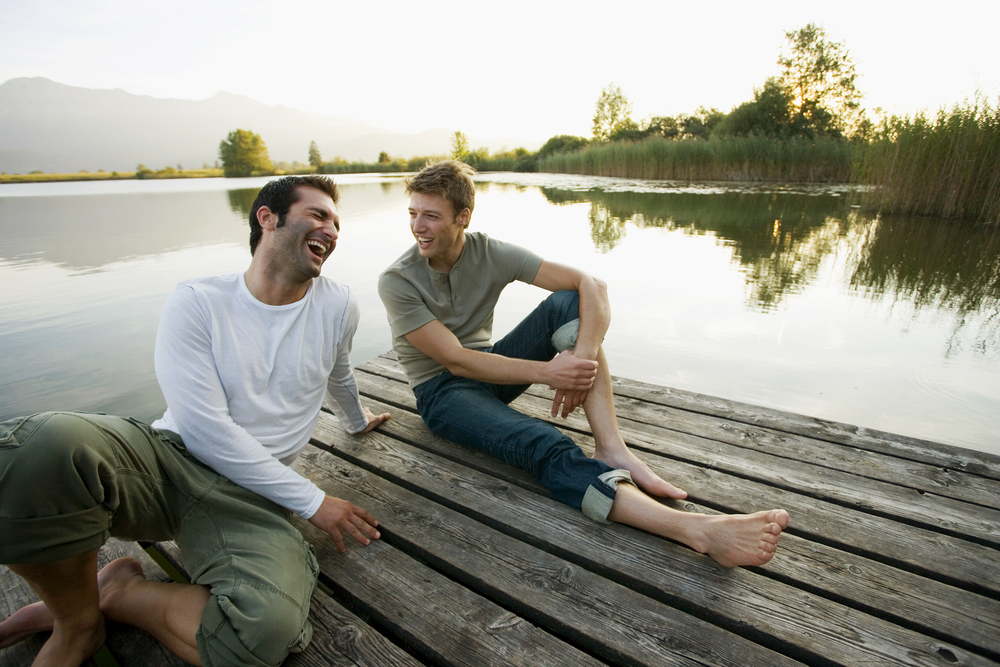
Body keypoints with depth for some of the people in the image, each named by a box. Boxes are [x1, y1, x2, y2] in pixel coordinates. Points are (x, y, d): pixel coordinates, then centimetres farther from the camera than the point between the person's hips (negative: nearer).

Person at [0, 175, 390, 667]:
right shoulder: (197, 302, -4)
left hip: (250, 495, 1)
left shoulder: (337, 306, 2)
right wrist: (312, 501, -13)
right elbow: (206, 430, -12)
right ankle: (77, 619, -3)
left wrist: (356, 421, 41)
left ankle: (118, 592, 2)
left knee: (268, 627, -30)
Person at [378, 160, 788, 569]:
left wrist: (583, 357, -29)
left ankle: (611, 449, -29)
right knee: (544, 445, -34)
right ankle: (700, 530, -44)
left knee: (567, 303, -21)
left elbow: (592, 285, -13)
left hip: (489, 367, 4)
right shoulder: (397, 282, -14)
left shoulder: (490, 254, -8)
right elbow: (456, 360, -21)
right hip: (442, 392, -4)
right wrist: (546, 372, -28)